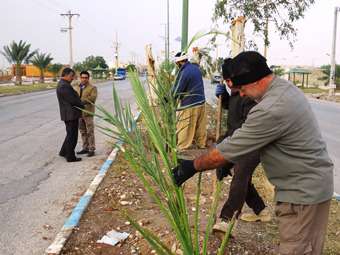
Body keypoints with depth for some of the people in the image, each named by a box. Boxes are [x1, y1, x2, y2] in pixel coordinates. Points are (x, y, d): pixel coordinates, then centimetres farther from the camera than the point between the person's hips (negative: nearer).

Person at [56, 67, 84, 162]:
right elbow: (72, 100, -20)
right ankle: (70, 157, 9)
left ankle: (64, 152, 31)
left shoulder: (63, 84, 16)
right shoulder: (64, 86, -18)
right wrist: (82, 105, -4)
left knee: (71, 135, 20)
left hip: (70, 114, 10)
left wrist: (80, 103, 5)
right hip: (70, 114, -10)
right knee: (72, 136, -1)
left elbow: (73, 97, 18)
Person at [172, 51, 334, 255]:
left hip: (304, 191, -10)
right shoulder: (285, 87, 3)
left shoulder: (271, 110, -29)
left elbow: (229, 150, -22)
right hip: (311, 184, 10)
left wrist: (193, 166, -9)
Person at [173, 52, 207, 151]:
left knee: (184, 130, 3)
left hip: (189, 105, -8)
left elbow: (176, 91, -15)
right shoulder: (196, 68, 7)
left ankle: (182, 150, 10)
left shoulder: (184, 72, -18)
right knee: (200, 127, 17)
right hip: (201, 102, 8)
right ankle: (201, 145, 29)